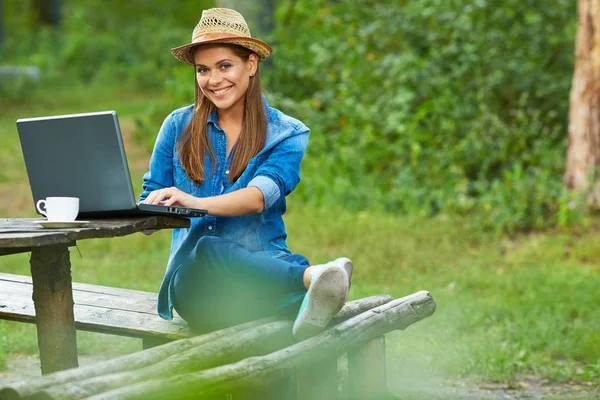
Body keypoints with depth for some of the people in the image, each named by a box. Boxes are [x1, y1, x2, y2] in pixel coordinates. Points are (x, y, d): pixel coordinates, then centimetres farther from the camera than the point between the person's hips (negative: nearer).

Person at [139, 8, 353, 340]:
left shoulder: (288, 134, 7)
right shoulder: (178, 126, 13)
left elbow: (260, 196, -12)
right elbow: (150, 199, 14)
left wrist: (198, 203, -32)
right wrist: (153, 208, -12)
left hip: (261, 265, 0)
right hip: (193, 275, 0)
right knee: (205, 252, -39)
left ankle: (312, 303, -71)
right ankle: (314, 276, -61)